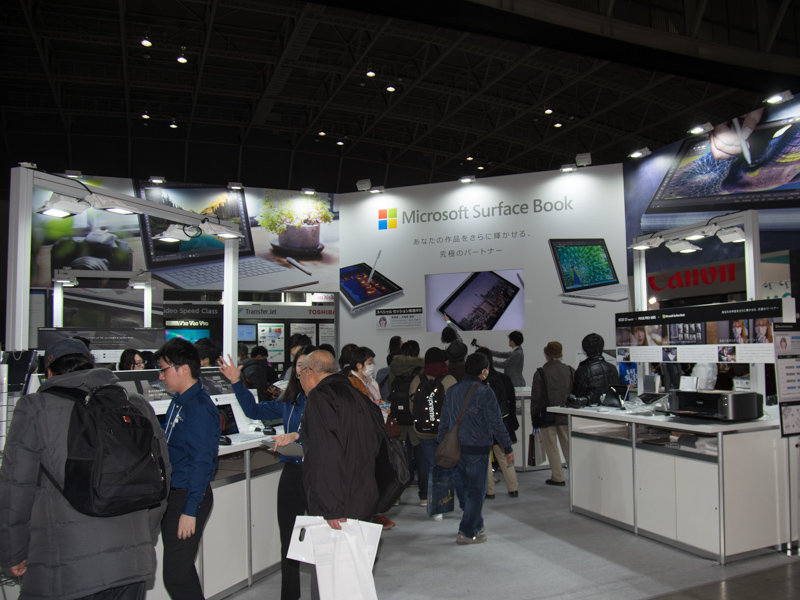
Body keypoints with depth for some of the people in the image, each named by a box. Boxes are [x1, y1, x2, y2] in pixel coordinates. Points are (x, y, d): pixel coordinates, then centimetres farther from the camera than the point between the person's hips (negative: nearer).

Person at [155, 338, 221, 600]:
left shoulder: (199, 408, -20)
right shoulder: (178, 401, 9)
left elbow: (201, 462, -22)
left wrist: (190, 511, -21)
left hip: (188, 498, -9)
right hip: (172, 494, 9)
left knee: (176, 576, -2)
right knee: (181, 571, 19)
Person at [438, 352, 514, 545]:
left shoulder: (451, 391, 7)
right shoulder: (484, 392, -13)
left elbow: (444, 422, 13)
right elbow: (496, 424, -12)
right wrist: (508, 448, -4)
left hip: (455, 449, 6)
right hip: (477, 449, -6)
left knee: (463, 487, 18)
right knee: (476, 490, 4)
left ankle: (476, 525, 31)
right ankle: (467, 532, 9)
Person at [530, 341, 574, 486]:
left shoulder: (540, 373, -9)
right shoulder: (570, 371, 2)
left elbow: (536, 398, -6)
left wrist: (534, 416, 3)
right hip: (566, 414, 4)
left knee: (551, 447, 6)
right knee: (568, 445, 13)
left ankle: (558, 477, 9)